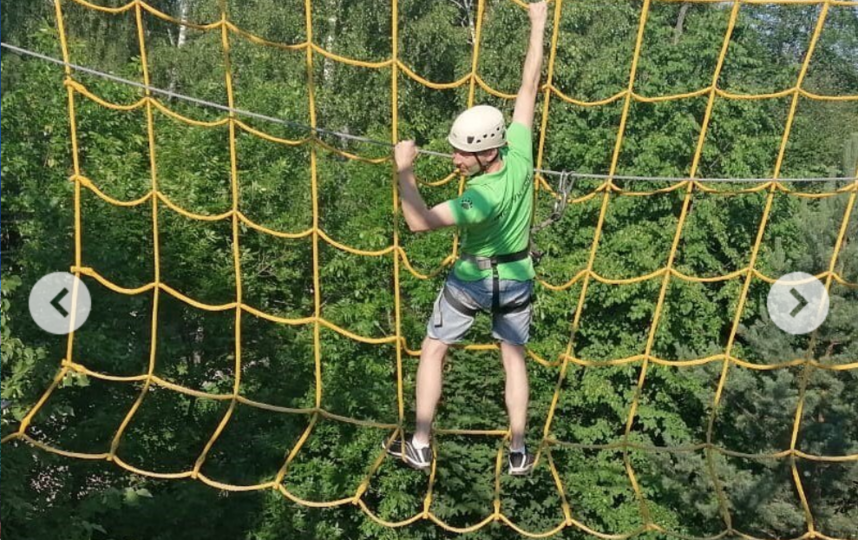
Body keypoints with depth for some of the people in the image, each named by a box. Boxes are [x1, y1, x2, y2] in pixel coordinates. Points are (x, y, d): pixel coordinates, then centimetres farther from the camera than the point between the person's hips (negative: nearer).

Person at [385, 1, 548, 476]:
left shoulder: (482, 197, -34)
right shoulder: (520, 157, -20)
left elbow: (419, 222, -35)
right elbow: (529, 87, -12)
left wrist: (404, 170, -31)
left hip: (472, 281, -5)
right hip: (517, 278, 6)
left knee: (432, 352, 14)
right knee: (514, 361, 17)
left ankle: (419, 446, 20)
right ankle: (518, 452, 23)